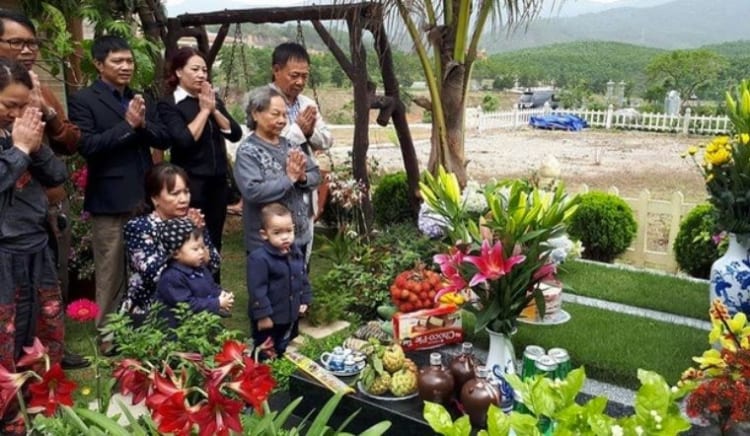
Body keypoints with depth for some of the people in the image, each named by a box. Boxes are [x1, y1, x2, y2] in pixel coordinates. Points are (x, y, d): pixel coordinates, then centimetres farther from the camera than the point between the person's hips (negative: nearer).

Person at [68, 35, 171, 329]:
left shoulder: (142, 100, 13)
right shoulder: (83, 100, -4)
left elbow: (165, 139, 6)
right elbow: (87, 146, -15)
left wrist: (142, 124, -12)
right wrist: (127, 125, -18)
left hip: (145, 196, 5)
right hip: (110, 199, -5)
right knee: (111, 273, 4)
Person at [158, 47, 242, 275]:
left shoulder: (213, 99, 11)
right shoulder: (169, 105, -6)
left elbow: (235, 134, 1)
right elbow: (185, 140, -21)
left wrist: (214, 109, -10)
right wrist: (204, 110, -12)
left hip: (218, 182, 6)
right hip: (190, 184, -6)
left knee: (214, 243, 13)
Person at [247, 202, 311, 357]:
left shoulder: (296, 252, -2)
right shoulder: (259, 258, -26)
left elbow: (303, 278, 12)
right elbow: (257, 290, -24)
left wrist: (305, 300, 11)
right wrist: (263, 315, -22)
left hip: (291, 314, 7)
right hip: (270, 317, -7)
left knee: (285, 350, 26)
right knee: (265, 354, 10)